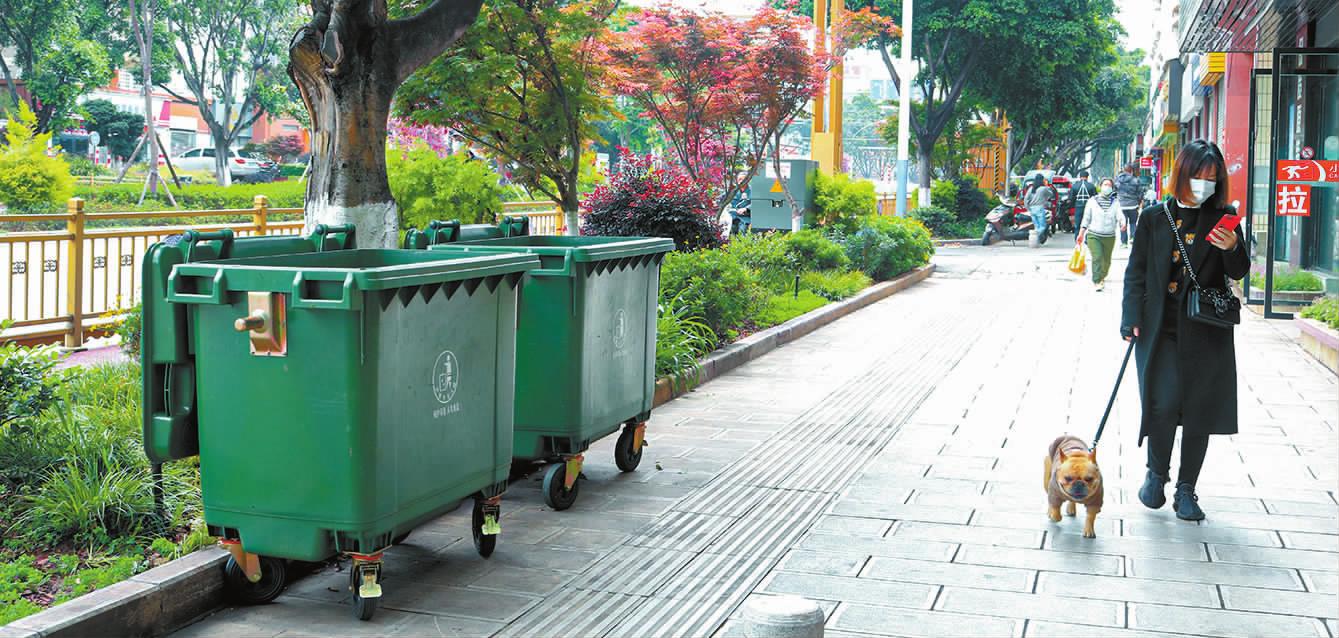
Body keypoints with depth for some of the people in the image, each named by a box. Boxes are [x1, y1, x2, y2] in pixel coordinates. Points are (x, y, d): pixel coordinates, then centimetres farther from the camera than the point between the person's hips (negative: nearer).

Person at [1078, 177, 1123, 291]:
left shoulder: (1115, 203, 5)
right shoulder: (1092, 201, 4)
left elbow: (1119, 215, -9)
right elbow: (1086, 218, 6)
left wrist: (1123, 223, -32)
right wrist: (1081, 234, 3)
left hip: (1109, 237, 2)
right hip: (1093, 235, -2)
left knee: (1106, 261, 11)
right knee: (1097, 258, -17)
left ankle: (1102, 278, 36)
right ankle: (1096, 282, -19)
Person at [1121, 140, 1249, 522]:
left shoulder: (1223, 218, 5)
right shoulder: (1154, 217, 3)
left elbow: (1239, 272, 4)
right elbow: (1136, 272, 5)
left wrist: (1233, 250, -17)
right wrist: (1131, 319, -4)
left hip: (1206, 332, 1)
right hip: (1160, 328, -1)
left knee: (1200, 409, 3)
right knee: (1162, 405, -9)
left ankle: (1186, 490, 17)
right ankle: (1157, 472, 17)